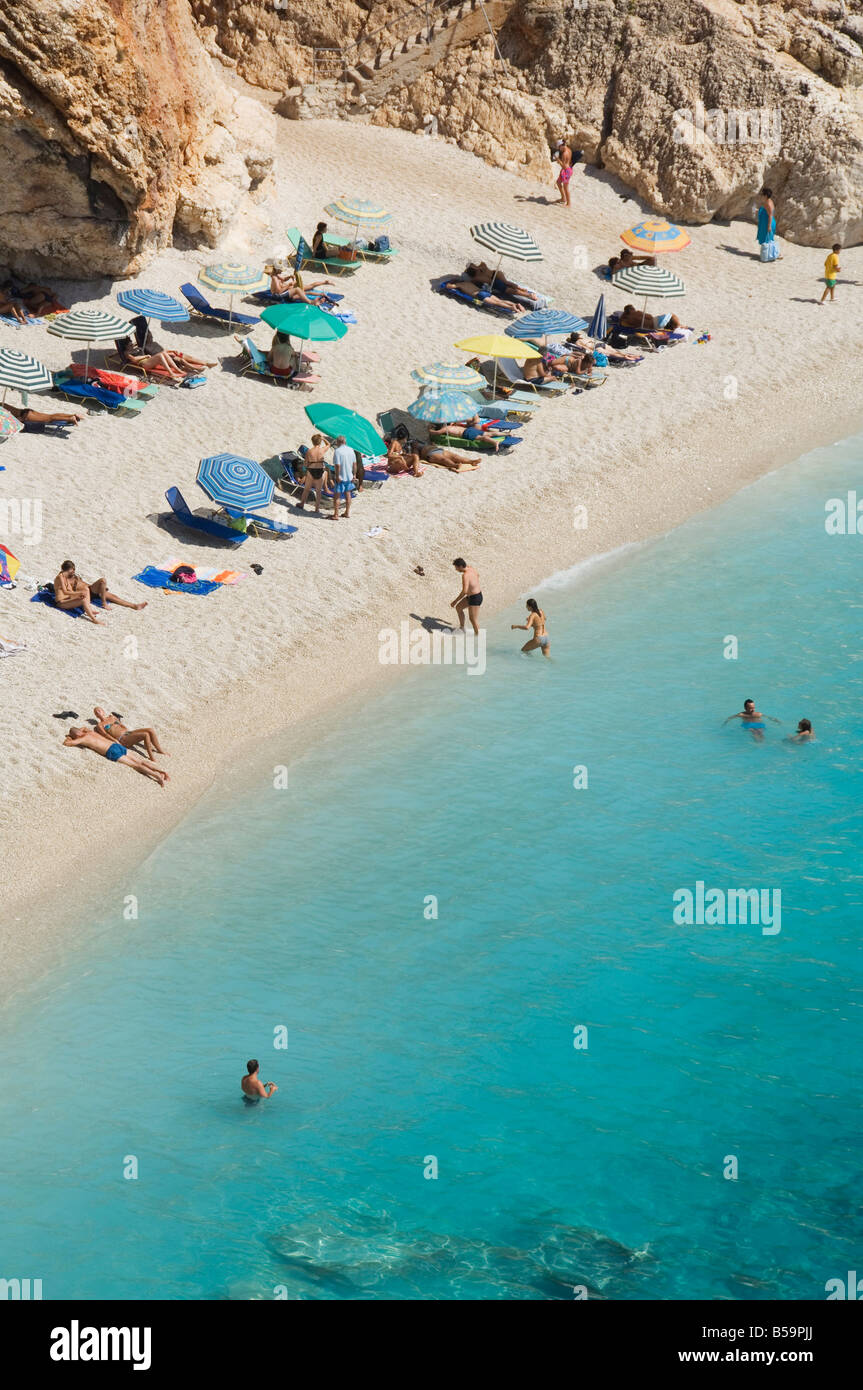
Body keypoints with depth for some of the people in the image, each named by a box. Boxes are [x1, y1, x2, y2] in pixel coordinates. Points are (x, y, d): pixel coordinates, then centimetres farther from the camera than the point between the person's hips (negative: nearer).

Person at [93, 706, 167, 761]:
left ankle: (161, 751, -7)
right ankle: (152, 758, -26)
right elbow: (105, 734, -7)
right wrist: (115, 741, -22)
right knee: (145, 735, -28)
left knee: (151, 731, -14)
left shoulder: (113, 717, 27)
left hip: (128, 732, 7)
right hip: (122, 739, -7)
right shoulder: (100, 725, 8)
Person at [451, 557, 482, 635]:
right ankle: (462, 628, 33)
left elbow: (464, 591, -34)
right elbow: (477, 575, 23)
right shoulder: (471, 568, -1)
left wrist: (455, 601, -26)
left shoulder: (465, 575, -29)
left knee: (473, 620, 1)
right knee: (458, 607, 20)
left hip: (475, 599, -10)